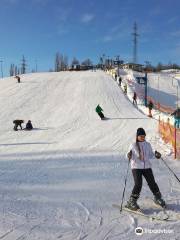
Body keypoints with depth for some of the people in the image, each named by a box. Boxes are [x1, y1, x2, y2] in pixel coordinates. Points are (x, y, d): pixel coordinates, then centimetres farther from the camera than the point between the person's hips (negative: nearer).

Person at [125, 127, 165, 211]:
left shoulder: (148, 145, 6)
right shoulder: (133, 145, -3)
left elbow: (150, 155, 14)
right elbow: (129, 156, 0)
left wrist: (156, 154, -5)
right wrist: (129, 156, -23)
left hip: (147, 167, 3)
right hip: (136, 167, -3)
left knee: (152, 183, 5)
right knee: (138, 184, -12)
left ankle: (158, 198, 30)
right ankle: (131, 202, 2)